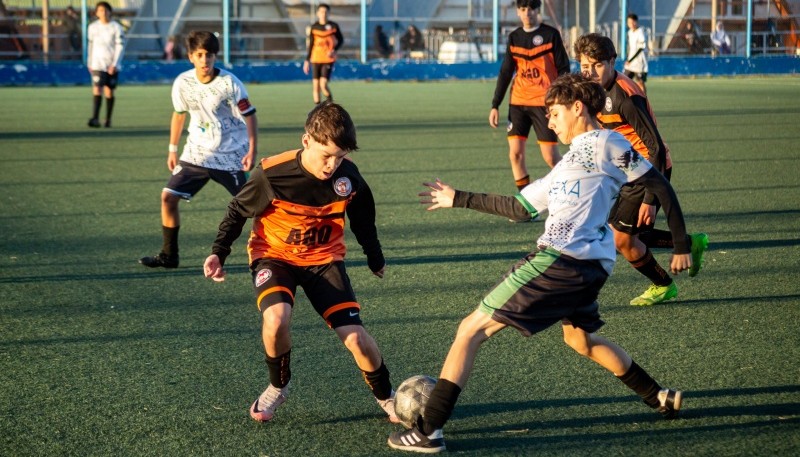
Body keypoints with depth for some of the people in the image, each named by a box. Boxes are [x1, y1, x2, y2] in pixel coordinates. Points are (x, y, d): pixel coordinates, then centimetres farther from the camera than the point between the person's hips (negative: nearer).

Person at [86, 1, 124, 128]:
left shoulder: (116, 27, -2)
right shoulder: (92, 27, 6)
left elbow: (120, 46, -4)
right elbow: (91, 45, 14)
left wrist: (115, 64, -12)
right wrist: (89, 63, 12)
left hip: (112, 65, -1)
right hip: (97, 64, 1)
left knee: (109, 91, 4)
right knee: (97, 89, -13)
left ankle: (108, 119, 13)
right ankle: (95, 118, -19)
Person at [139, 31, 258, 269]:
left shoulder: (229, 83, -16)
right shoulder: (182, 83, -5)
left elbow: (249, 115, -9)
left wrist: (252, 150, -16)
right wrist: (172, 150, 14)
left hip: (231, 155, -4)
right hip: (196, 153, 4)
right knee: (168, 196, -4)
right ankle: (169, 256, 9)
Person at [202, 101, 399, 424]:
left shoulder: (348, 176, -15)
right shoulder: (271, 174, -25)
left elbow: (362, 219, 6)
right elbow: (238, 211, -6)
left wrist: (375, 258, 18)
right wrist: (219, 252, -12)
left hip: (324, 258, 2)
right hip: (274, 255, -2)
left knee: (355, 336, -13)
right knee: (276, 318, -32)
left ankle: (387, 398, 15)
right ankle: (278, 388, -2)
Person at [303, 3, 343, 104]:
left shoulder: (333, 26, 0)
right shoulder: (314, 27, 7)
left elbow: (341, 40, 9)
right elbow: (310, 45, 12)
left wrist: (334, 50, -10)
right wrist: (307, 60, 7)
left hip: (328, 60, -3)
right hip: (316, 59, 3)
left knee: (323, 85, -16)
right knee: (315, 85, 0)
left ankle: (331, 103, 7)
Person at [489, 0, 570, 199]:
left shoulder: (551, 34, -3)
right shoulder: (514, 37, 9)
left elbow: (563, 70, -3)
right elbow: (505, 73, 13)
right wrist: (495, 106, 9)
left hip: (544, 102, -4)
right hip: (518, 102, 4)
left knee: (551, 157, -6)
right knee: (515, 153, -5)